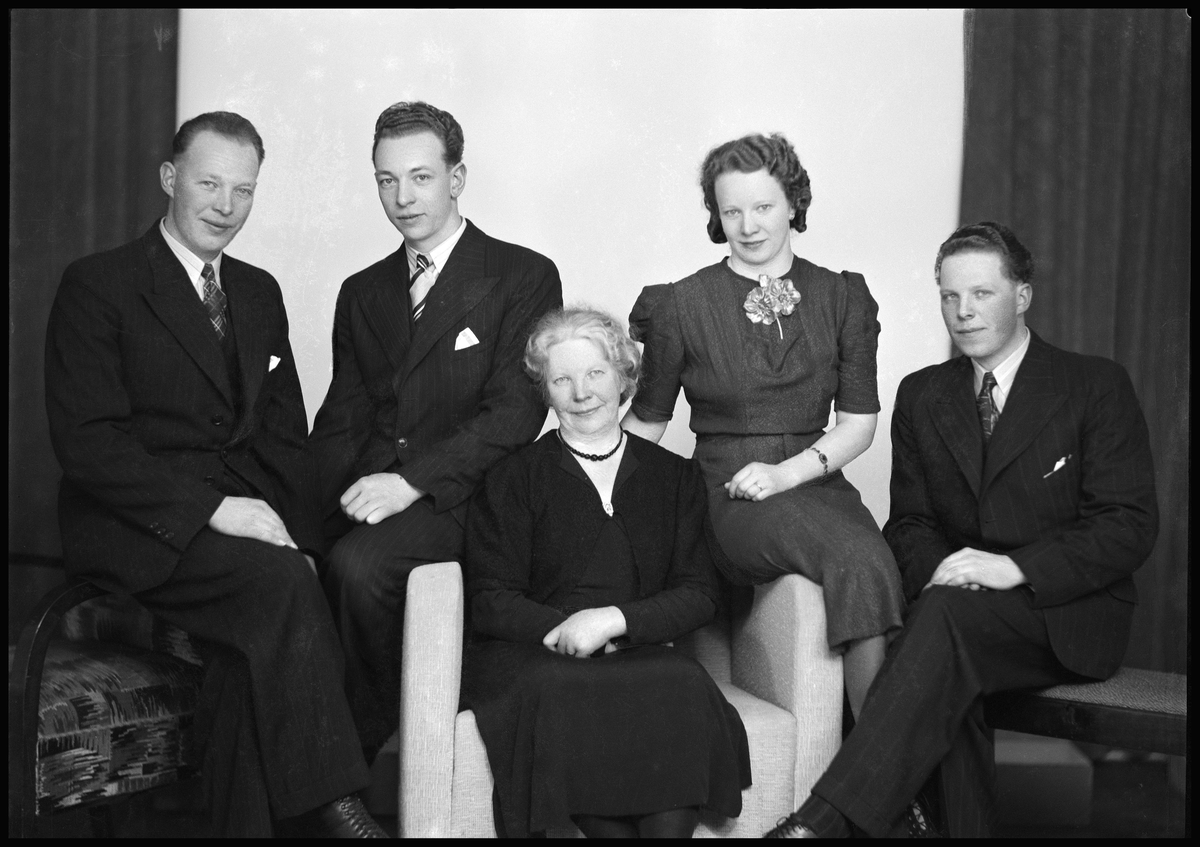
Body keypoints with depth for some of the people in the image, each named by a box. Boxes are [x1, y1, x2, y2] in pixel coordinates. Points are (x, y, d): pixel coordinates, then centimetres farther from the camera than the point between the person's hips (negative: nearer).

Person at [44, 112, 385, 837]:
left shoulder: (260, 292, 17)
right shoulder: (97, 286, -2)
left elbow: (285, 435, 13)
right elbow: (86, 442, -11)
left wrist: (296, 535, -5)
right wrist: (213, 507, -20)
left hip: (242, 514, 5)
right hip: (137, 529, -5)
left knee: (254, 644, -26)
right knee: (281, 583, -30)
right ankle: (326, 803, -22)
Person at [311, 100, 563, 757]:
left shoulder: (524, 277, 3)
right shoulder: (361, 293, 20)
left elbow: (516, 410, -8)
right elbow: (340, 420, 13)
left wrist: (410, 480, -19)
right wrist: (317, 508, -7)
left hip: (459, 498, -4)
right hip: (364, 497, 4)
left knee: (358, 564, -31)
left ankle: (372, 742, -7)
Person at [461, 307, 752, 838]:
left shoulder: (675, 477, 16)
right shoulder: (513, 480, 13)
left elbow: (699, 595, 7)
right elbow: (490, 601, 4)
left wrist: (614, 620, -11)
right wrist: (567, 628, -14)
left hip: (640, 654, 1)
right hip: (535, 654, -1)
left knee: (685, 689, -32)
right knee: (560, 694, -36)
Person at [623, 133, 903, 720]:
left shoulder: (842, 298, 11)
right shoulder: (682, 305, 5)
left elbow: (859, 421, 8)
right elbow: (646, 423, 11)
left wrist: (785, 472, -9)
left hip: (815, 484, 3)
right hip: (724, 496, -3)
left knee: (865, 562, -31)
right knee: (858, 557, -31)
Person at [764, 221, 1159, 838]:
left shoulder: (1097, 386, 0)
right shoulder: (921, 395, 12)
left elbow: (1129, 525, -7)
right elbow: (910, 521, 10)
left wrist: (1015, 567, -21)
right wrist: (937, 571, -14)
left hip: (1071, 611, -4)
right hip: (965, 614, 4)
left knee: (950, 611, -34)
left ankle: (826, 818, -40)